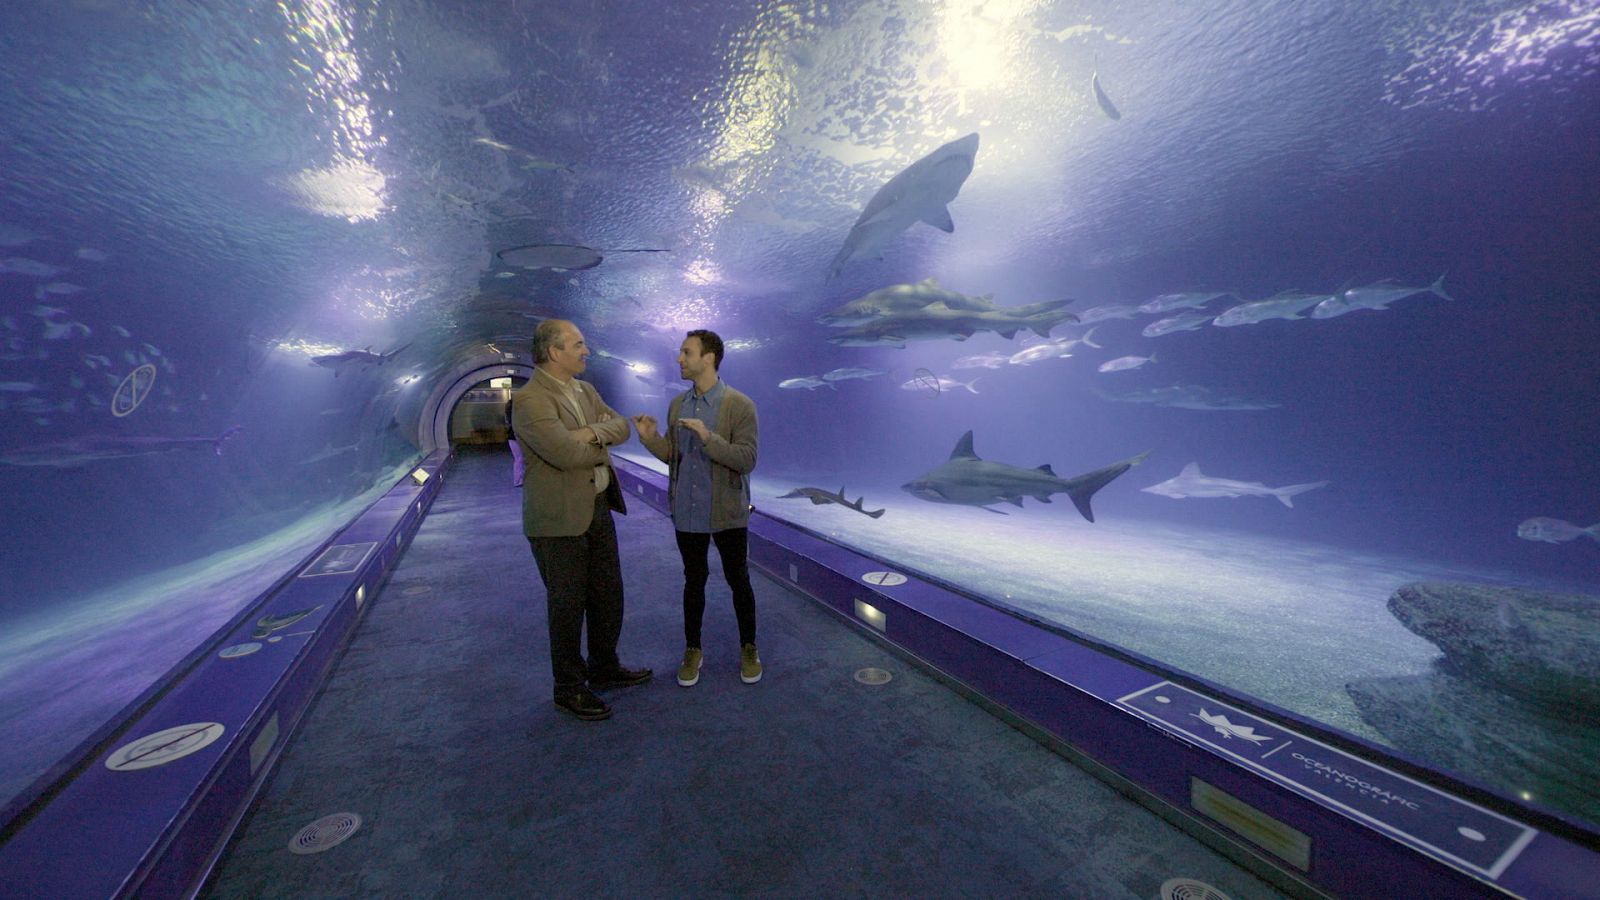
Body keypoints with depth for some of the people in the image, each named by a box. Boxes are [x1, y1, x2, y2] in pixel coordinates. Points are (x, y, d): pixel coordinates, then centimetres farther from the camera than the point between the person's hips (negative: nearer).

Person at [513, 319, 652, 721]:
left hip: (598, 508, 8)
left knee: (608, 596, 17)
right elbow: (566, 453, -27)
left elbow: (622, 426, 2)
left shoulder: (586, 390, 10)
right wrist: (602, 447, -8)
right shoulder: (529, 399, -17)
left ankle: (605, 669, 37)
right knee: (567, 605, 7)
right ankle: (569, 688, 26)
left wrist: (593, 432, -18)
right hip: (559, 519, -8)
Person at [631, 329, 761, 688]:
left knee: (738, 580, 10)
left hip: (727, 513, -4)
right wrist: (650, 438, -9)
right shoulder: (677, 404, 5)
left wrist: (708, 437, -29)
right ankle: (692, 649, 34)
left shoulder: (739, 405, -12)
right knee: (694, 580, 16)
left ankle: (748, 649, 30)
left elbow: (747, 460, -18)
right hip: (687, 512, 4)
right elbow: (673, 457, 10)